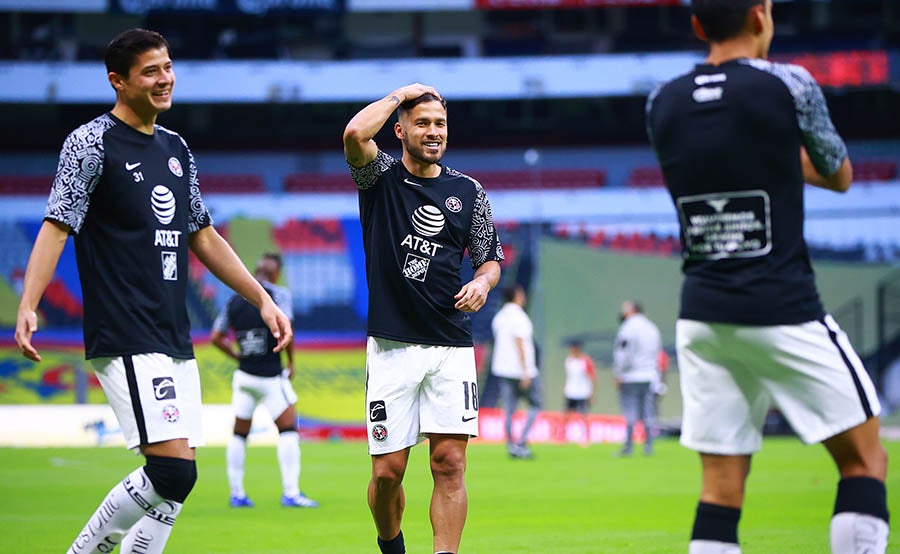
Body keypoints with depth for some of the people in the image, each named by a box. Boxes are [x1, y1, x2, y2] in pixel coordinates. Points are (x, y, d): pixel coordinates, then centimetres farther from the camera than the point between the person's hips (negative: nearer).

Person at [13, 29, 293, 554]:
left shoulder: (176, 148, 17)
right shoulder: (92, 142, -4)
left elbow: (204, 238, 25)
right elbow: (57, 227, -11)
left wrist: (263, 299, 23)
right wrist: (27, 307, -24)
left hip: (176, 341, 8)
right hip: (126, 341, -8)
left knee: (175, 480, 5)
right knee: (172, 470, -17)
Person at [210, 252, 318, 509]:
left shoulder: (234, 300, 7)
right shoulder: (279, 294, -7)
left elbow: (216, 337, 6)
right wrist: (291, 364, -6)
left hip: (244, 376, 5)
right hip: (271, 377, -5)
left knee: (240, 433, 11)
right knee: (288, 430, 0)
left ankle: (236, 493, 13)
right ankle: (290, 492, -6)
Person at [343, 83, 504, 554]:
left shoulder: (468, 192, 11)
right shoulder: (381, 177, 4)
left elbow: (490, 258, 19)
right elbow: (355, 133, -17)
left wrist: (483, 282, -4)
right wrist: (401, 93, -3)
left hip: (451, 347, 2)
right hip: (392, 347, -2)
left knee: (450, 463, -8)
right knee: (387, 471, -1)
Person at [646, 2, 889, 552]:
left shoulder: (662, 104, 5)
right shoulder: (789, 84, -7)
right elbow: (840, 176, 10)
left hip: (702, 315, 5)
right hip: (785, 312, -4)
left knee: (721, 488, 6)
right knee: (864, 459, 6)